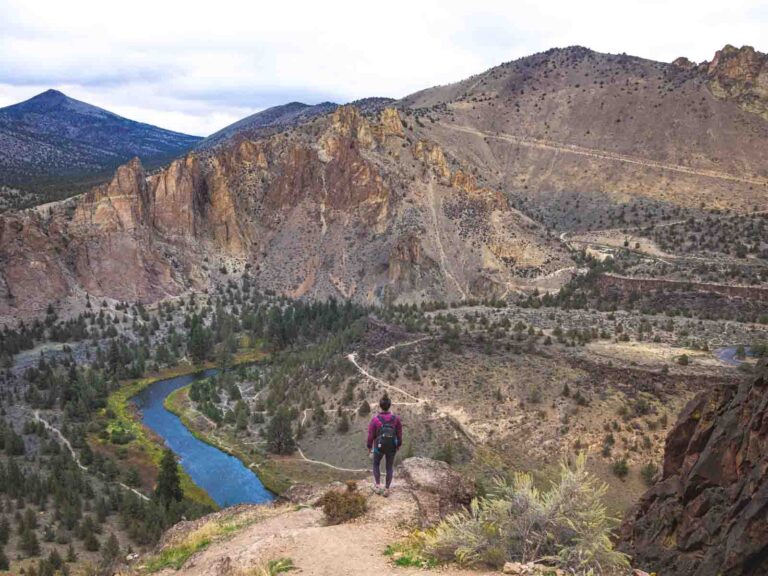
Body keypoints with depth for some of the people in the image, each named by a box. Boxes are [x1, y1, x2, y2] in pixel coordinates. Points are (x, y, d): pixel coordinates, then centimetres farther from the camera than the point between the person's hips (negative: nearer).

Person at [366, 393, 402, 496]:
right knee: (389, 467, 22)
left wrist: (369, 447, 5)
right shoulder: (396, 418, -17)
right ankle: (386, 490, 23)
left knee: (376, 464, 27)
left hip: (379, 447, -1)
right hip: (392, 447, 1)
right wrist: (399, 444, 14)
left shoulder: (375, 419, -22)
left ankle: (378, 486, 25)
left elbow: (371, 435, -13)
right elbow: (399, 433, -5)